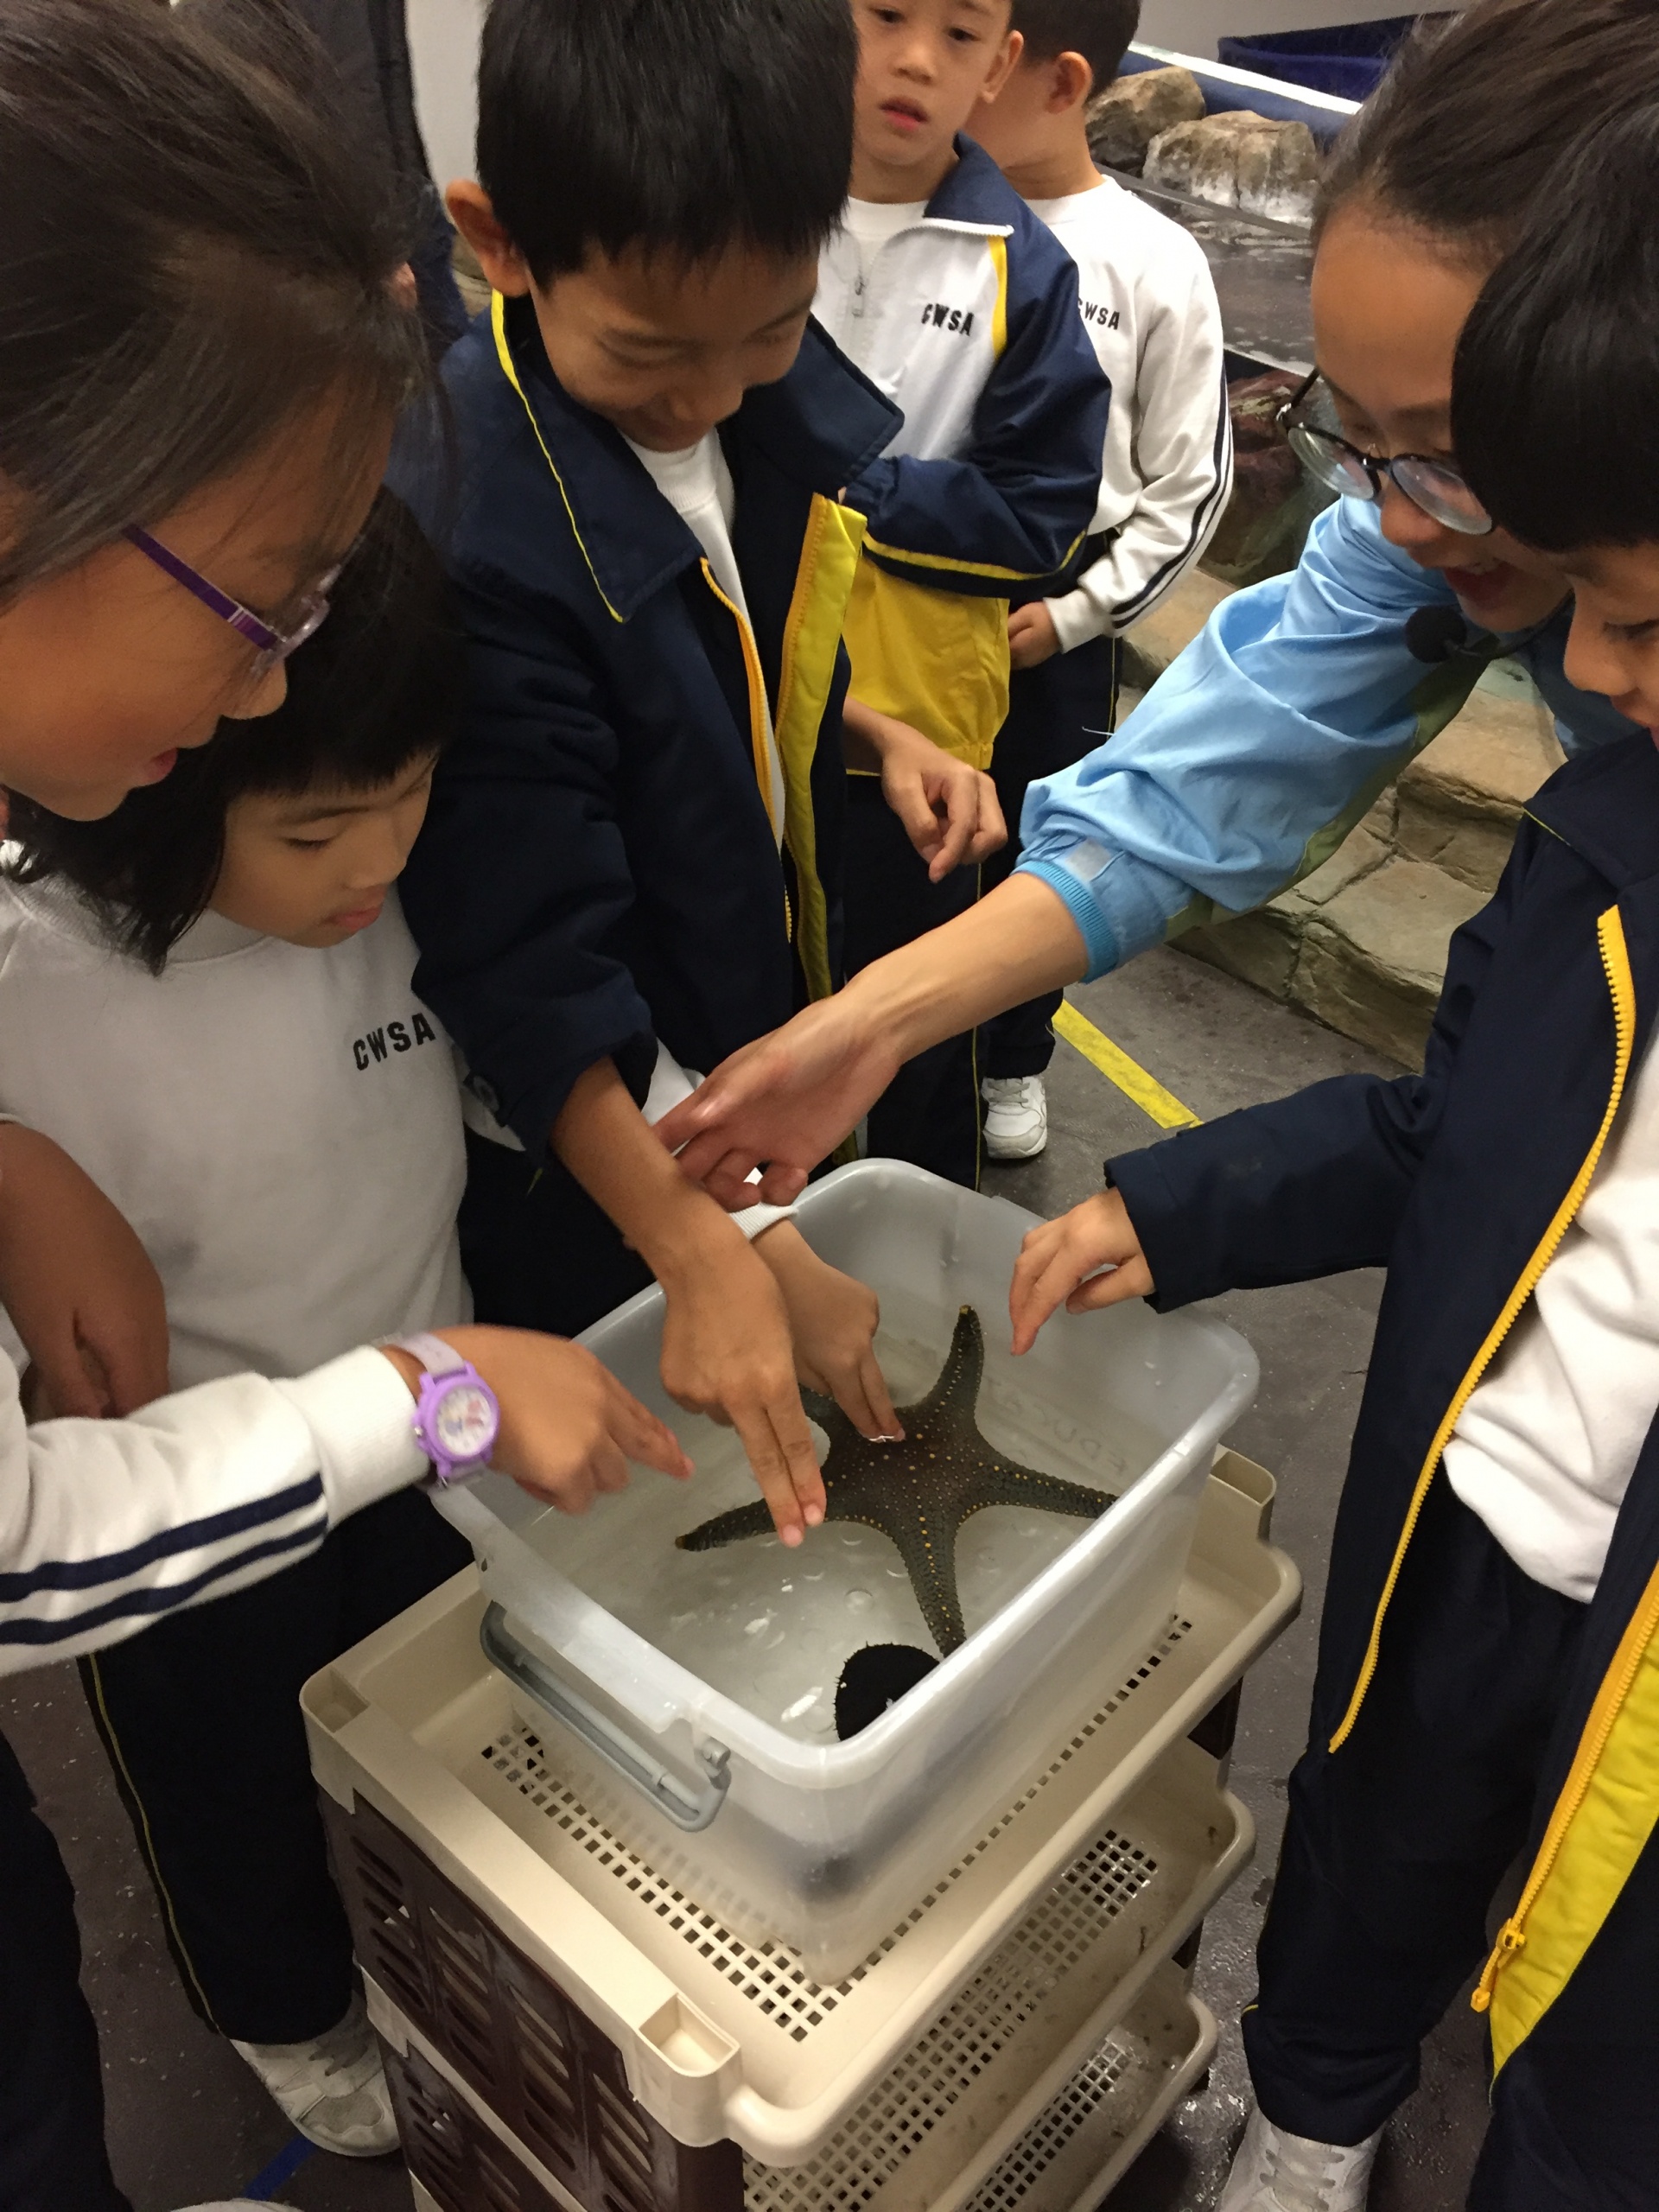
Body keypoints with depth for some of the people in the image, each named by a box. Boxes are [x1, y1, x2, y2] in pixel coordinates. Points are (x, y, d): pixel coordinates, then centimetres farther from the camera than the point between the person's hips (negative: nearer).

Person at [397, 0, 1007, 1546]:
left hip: (771, 1032, 7)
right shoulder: (468, 534, -32)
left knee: (815, 1439, 28)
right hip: (593, 1138, -7)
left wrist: (874, 737, -7)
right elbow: (528, 969, -30)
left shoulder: (774, 393, -8)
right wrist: (702, 1251, -33)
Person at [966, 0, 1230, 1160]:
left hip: (1053, 621, -1)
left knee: (1032, 853, 14)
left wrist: (1075, 612, -9)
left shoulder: (1156, 265, -8)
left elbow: (1188, 483, -3)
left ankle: (1017, 1057, 36)